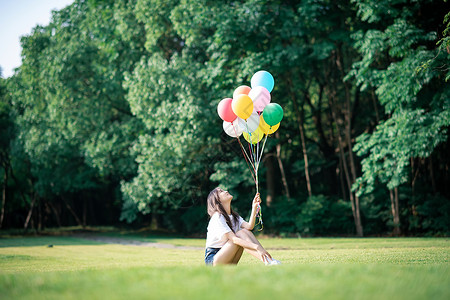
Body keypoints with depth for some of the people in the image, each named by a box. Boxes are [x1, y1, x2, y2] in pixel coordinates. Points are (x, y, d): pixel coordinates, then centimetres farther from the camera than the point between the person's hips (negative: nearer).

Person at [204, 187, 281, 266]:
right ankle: (267, 261, -35)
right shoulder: (217, 217, -14)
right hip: (212, 260, -7)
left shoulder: (234, 217, 13)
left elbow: (249, 226, -9)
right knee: (241, 233, -23)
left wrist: (254, 208, -18)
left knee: (246, 231, -13)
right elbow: (233, 239, -26)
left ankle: (270, 260, -27)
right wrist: (257, 247, -36)